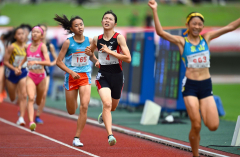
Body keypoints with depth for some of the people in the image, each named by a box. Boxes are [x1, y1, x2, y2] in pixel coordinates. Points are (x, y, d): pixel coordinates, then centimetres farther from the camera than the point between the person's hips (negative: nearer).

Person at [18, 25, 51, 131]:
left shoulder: (42, 46, -11)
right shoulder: (28, 47, 3)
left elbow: (48, 62, -23)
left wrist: (36, 62, -36)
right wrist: (20, 64, 16)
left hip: (41, 76, -2)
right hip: (30, 76, 2)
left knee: (39, 101, 15)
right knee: (31, 98, -20)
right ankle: (31, 122, -31)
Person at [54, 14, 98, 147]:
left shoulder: (89, 41, 1)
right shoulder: (68, 42, -8)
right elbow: (59, 61, -5)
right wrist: (71, 72, -18)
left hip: (85, 76, 1)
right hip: (71, 77, -1)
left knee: (84, 107, -16)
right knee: (71, 111, 9)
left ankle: (77, 138, -8)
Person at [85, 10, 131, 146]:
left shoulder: (119, 38, -8)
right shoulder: (97, 39, 3)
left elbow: (128, 58, -17)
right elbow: (90, 51, 26)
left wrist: (109, 51, -19)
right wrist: (89, 52, 2)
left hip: (117, 75, 0)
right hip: (103, 75, 0)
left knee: (113, 107, 17)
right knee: (107, 103, -22)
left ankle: (104, 115, 54)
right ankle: (110, 135, -27)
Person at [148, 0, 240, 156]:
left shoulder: (206, 38, 8)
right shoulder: (182, 41, -1)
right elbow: (161, 32, -14)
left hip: (206, 86, 3)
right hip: (190, 86, -3)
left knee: (213, 126, -6)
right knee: (196, 126, -7)